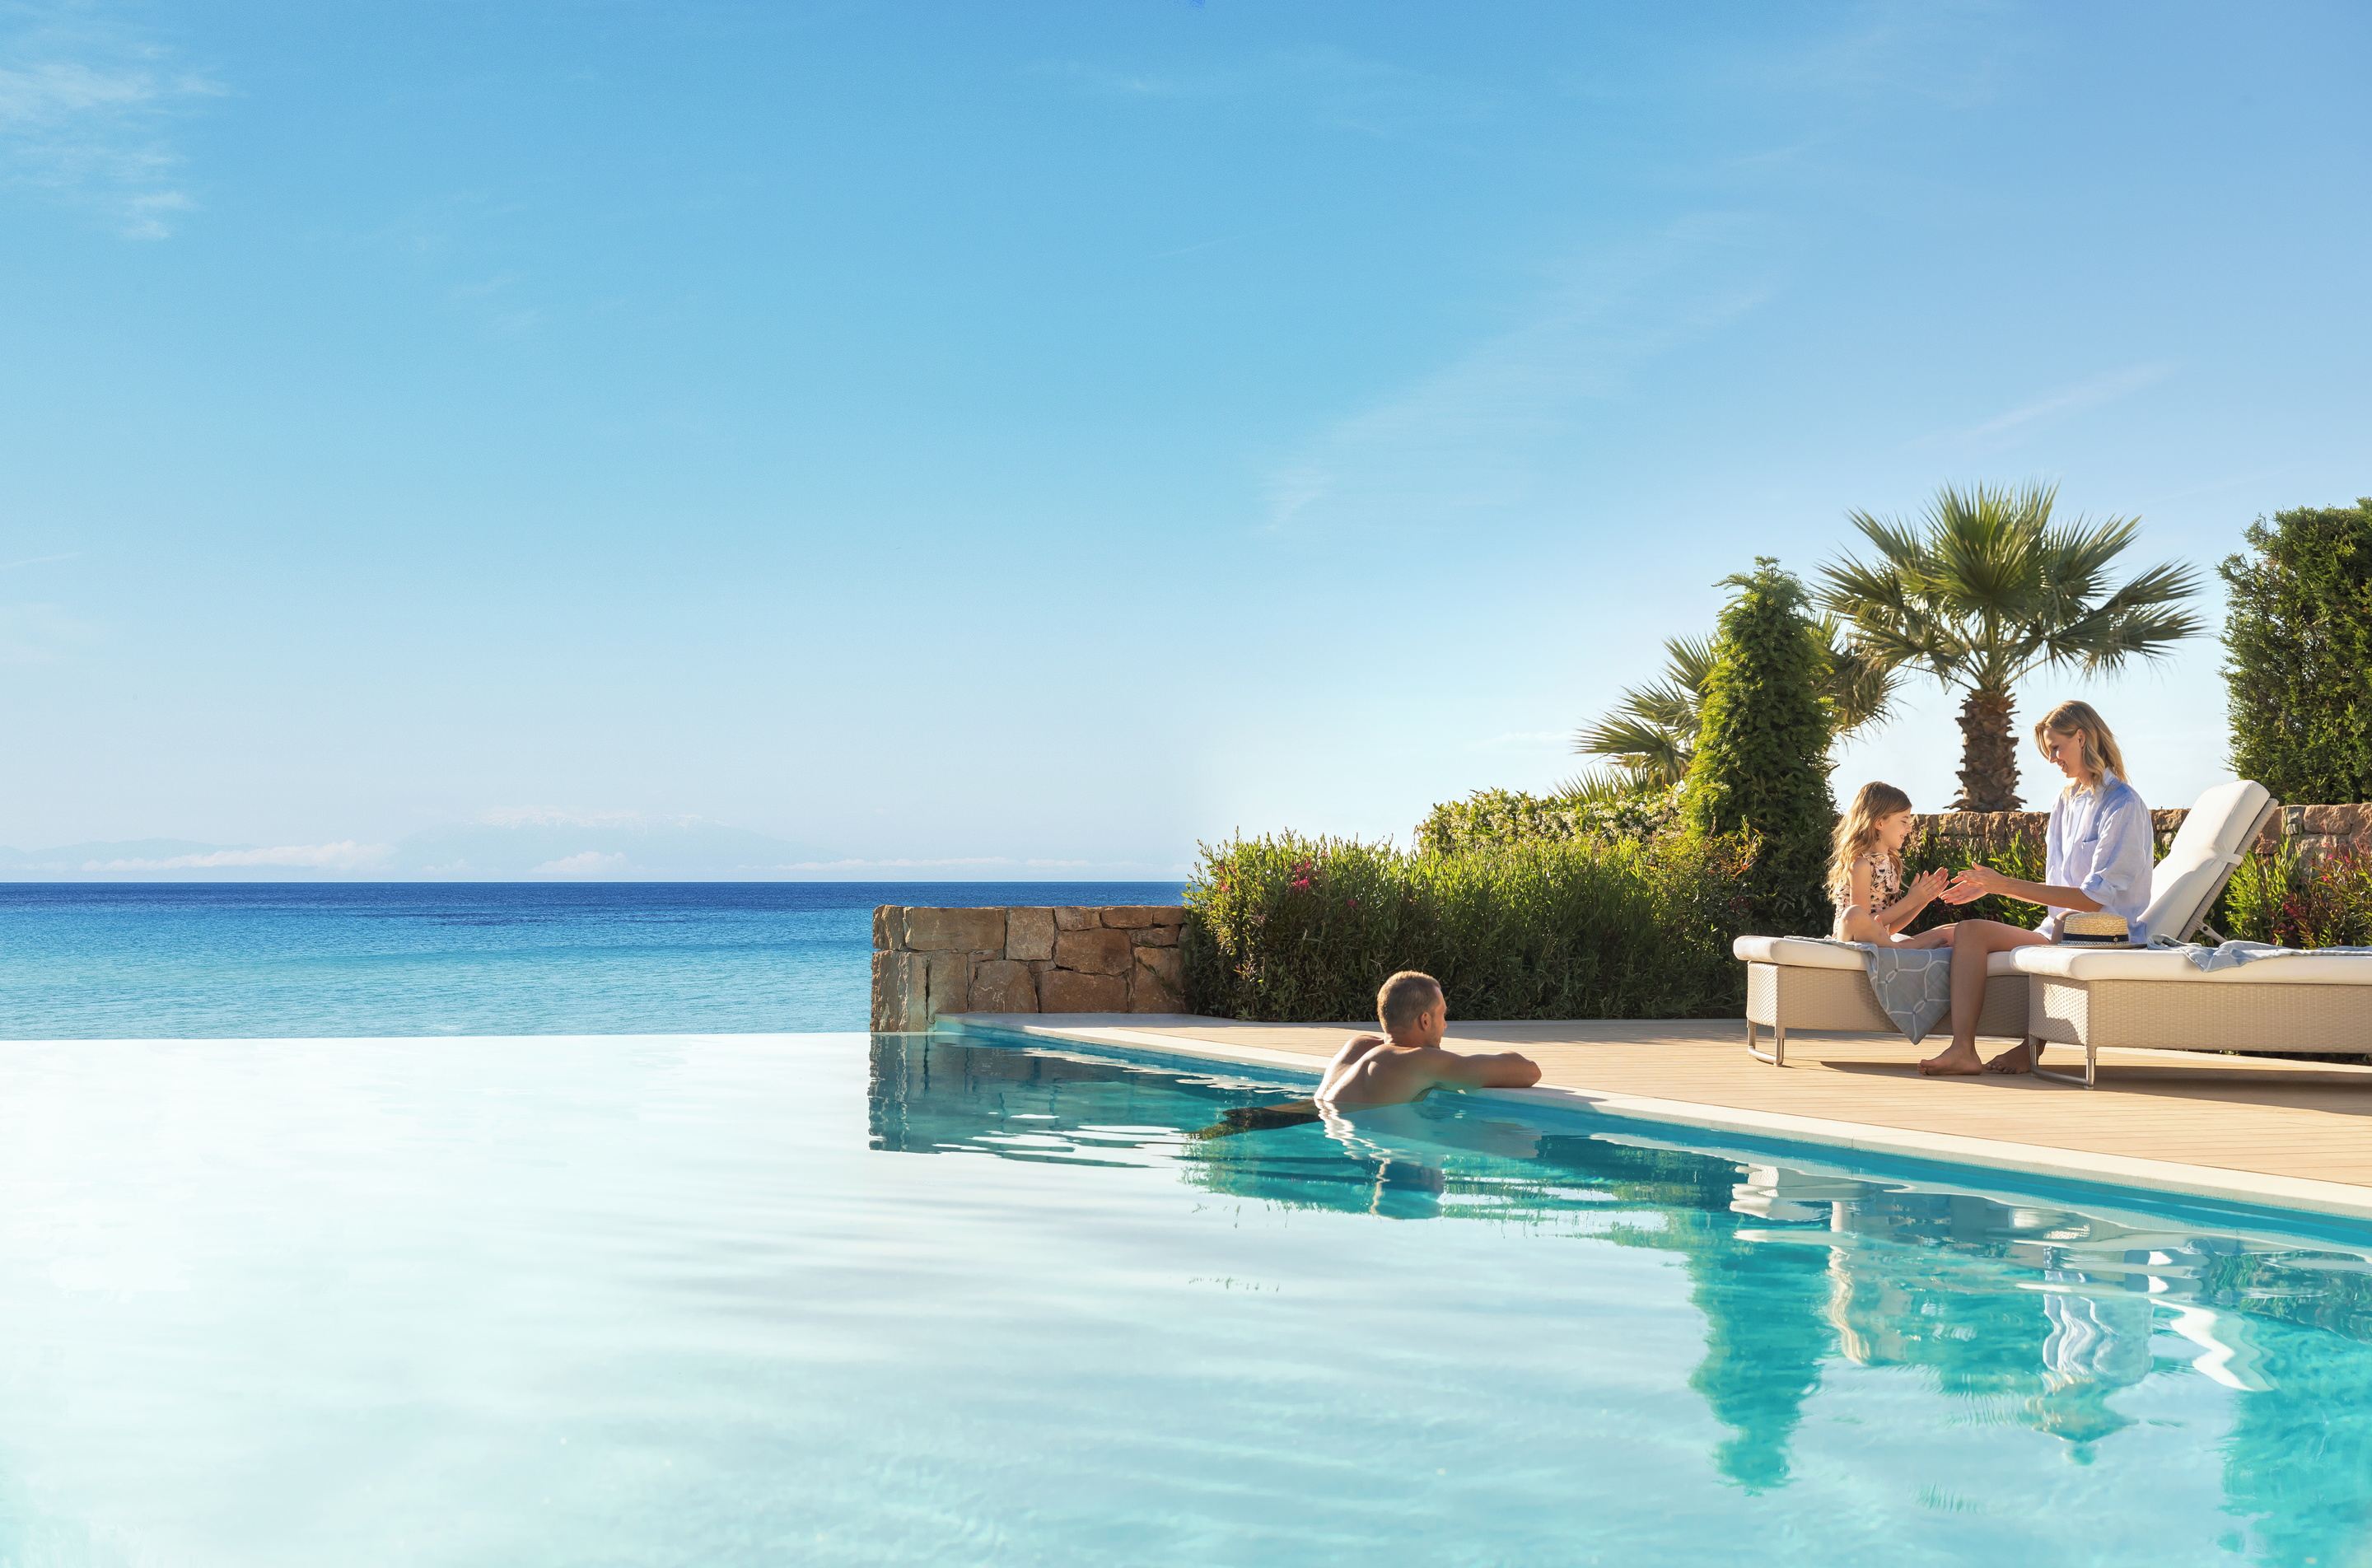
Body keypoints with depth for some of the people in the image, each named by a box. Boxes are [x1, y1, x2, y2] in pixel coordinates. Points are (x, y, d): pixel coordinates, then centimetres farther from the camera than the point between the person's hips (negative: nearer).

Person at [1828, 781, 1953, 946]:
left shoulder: (1891, 863, 15)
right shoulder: (1861, 864, -11)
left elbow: (1891, 928, 16)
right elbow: (1864, 923, -17)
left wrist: (1923, 900, 5)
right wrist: (1910, 901, -13)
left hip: (1880, 943, 8)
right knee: (1854, 914, -40)